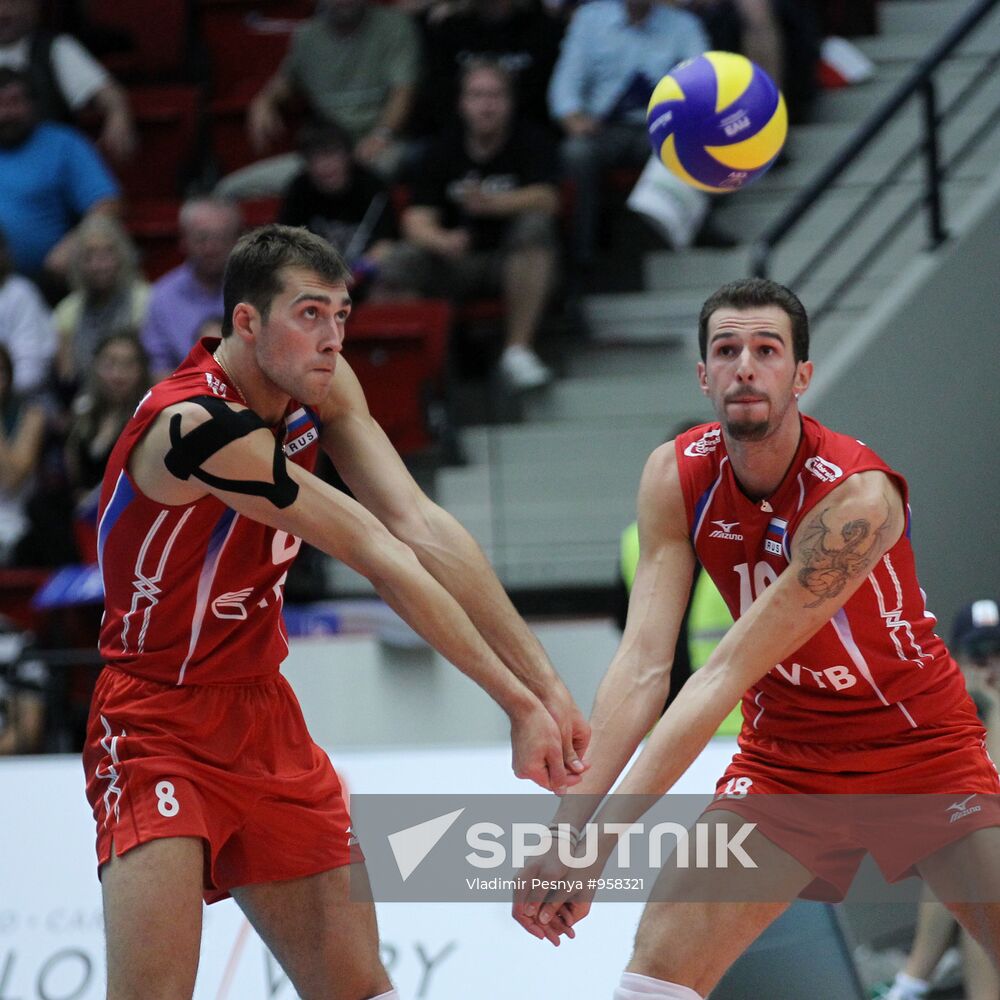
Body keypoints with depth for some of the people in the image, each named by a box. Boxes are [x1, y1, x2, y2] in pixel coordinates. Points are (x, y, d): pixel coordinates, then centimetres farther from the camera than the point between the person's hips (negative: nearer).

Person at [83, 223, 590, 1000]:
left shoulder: (321, 386, -2)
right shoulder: (198, 426, -27)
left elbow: (424, 529, -10)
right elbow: (384, 562, -25)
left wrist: (547, 686, -19)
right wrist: (517, 703, -22)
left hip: (265, 716, 8)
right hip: (159, 724, -8)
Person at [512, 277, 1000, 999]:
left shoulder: (858, 495, -26)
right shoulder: (677, 477, -11)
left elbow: (728, 674, -30)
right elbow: (644, 665, -16)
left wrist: (605, 835, -33)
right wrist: (570, 825, -28)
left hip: (922, 747, -3)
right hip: (785, 758, 3)